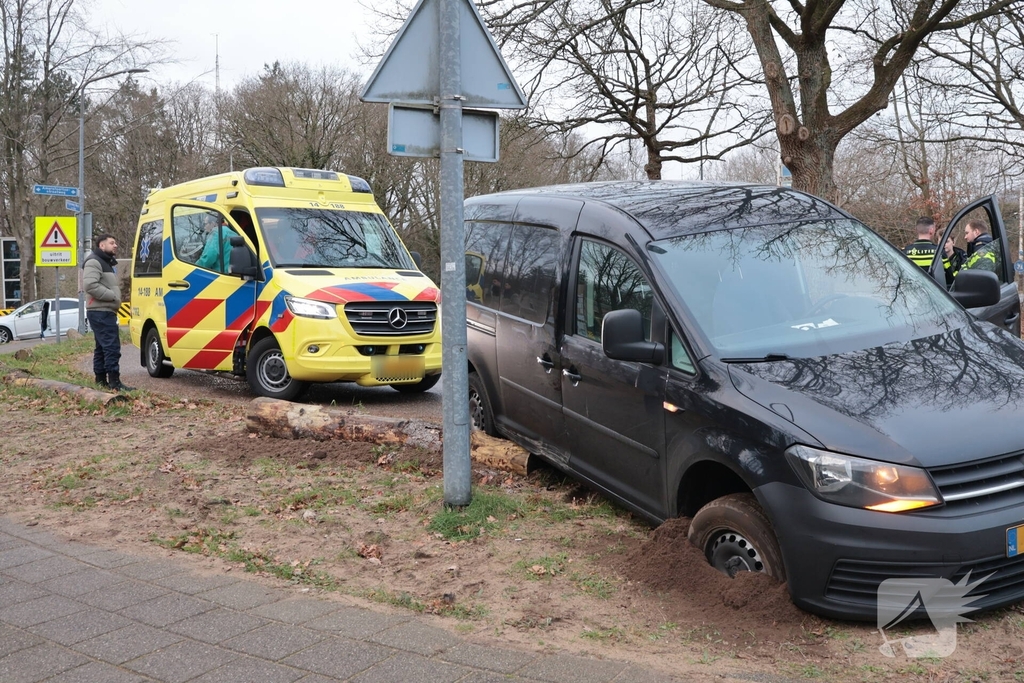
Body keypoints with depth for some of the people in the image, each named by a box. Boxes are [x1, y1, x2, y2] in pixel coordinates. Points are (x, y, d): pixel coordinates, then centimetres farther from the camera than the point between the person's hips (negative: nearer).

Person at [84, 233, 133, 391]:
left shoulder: (107, 263, 23)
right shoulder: (94, 262, -11)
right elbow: (90, 285, -25)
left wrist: (115, 296, 12)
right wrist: (113, 295, -20)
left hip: (105, 312, 11)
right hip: (100, 312, -11)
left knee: (102, 347, 14)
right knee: (112, 346, -16)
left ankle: (101, 379, 20)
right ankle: (114, 381, -19)